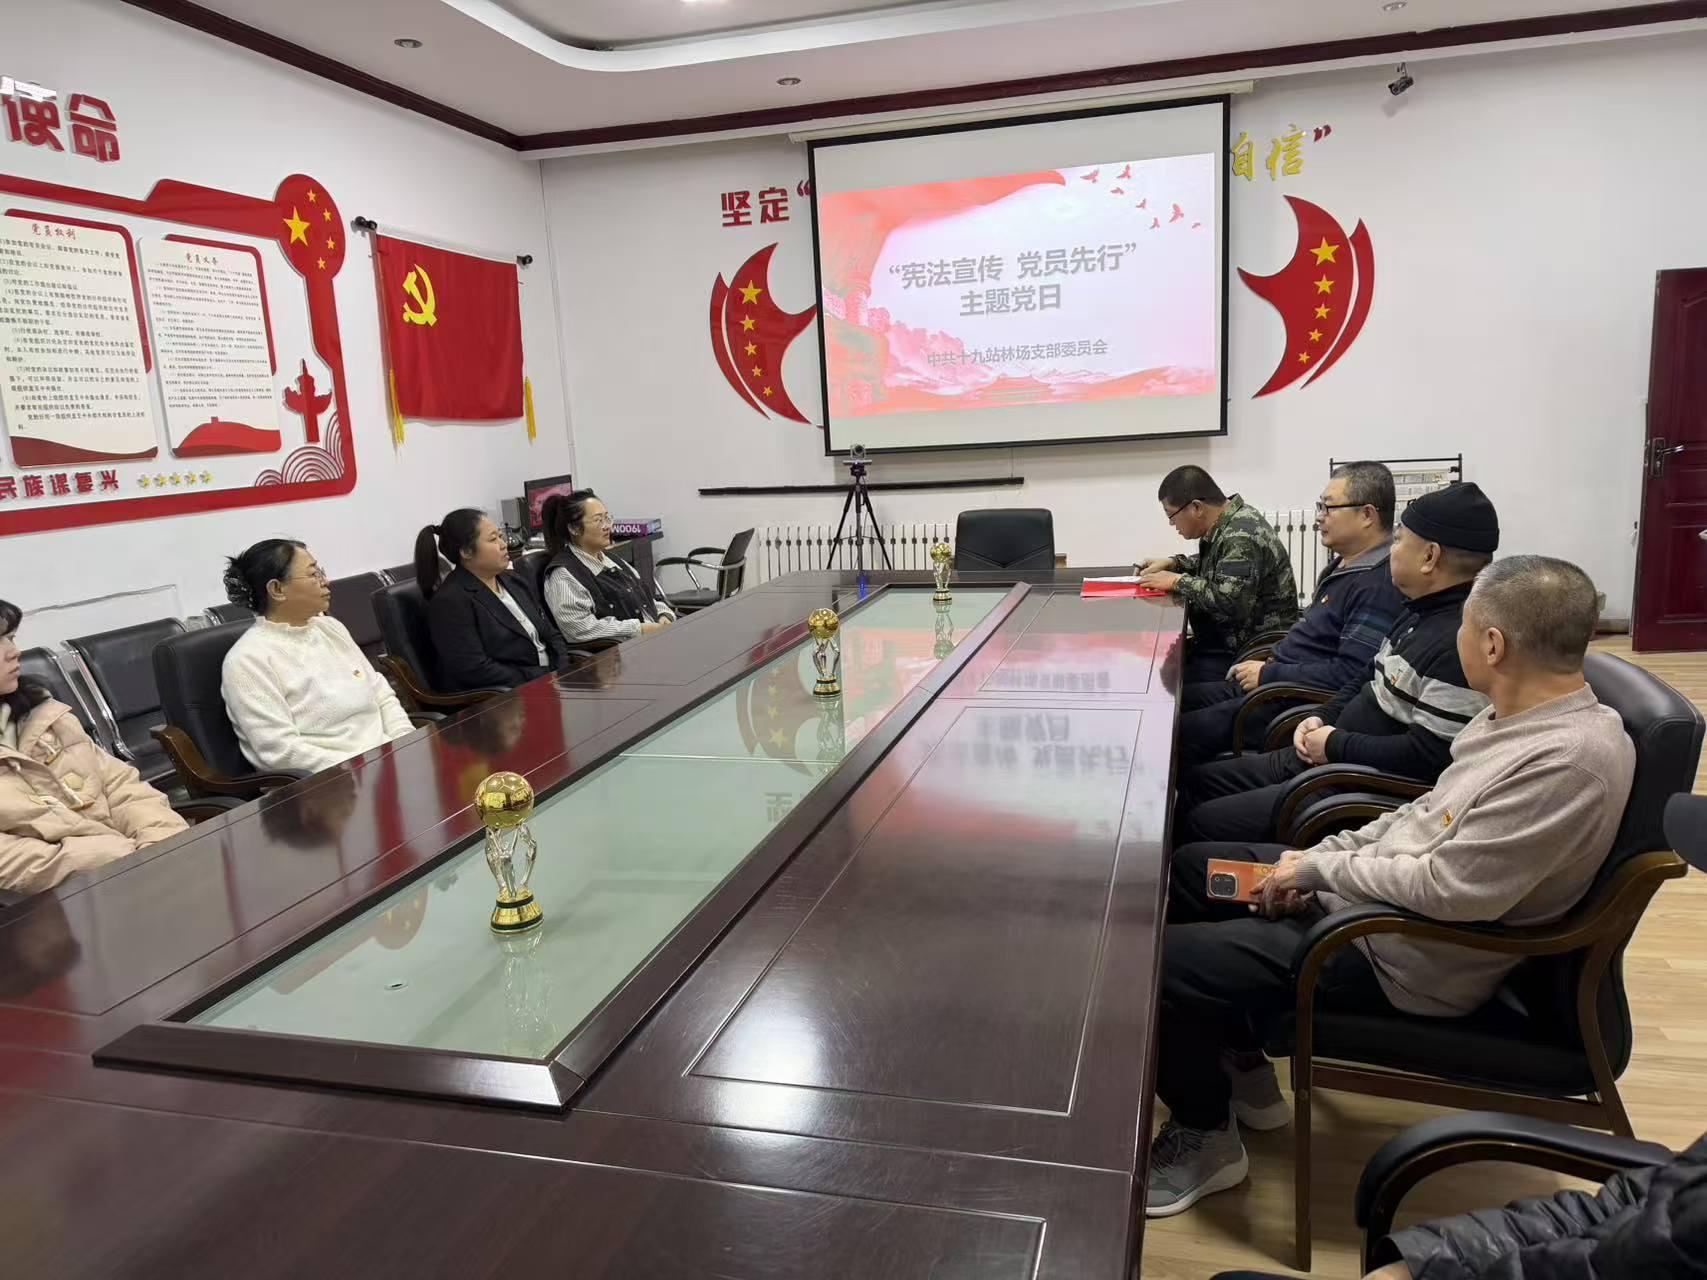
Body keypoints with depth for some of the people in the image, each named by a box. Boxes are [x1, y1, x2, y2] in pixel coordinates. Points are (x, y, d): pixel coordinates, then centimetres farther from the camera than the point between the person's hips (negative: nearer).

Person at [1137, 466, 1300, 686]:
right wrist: (1172, 563, 11)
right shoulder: (1223, 527, 7)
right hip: (1225, 641, 10)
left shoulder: (1242, 536, -22)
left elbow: (1230, 603, -31)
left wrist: (1177, 582, -18)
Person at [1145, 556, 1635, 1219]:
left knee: (1163, 962, -15)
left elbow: (1450, 890, -30)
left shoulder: (1569, 761, -29)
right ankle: (1244, 1069, 27)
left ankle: (1206, 1136, 13)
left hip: (1407, 956, -10)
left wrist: (1320, 869, -16)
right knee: (1188, 870, 17)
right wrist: (1321, 856, 2)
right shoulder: (1526, 711, 1)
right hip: (1377, 894, 10)